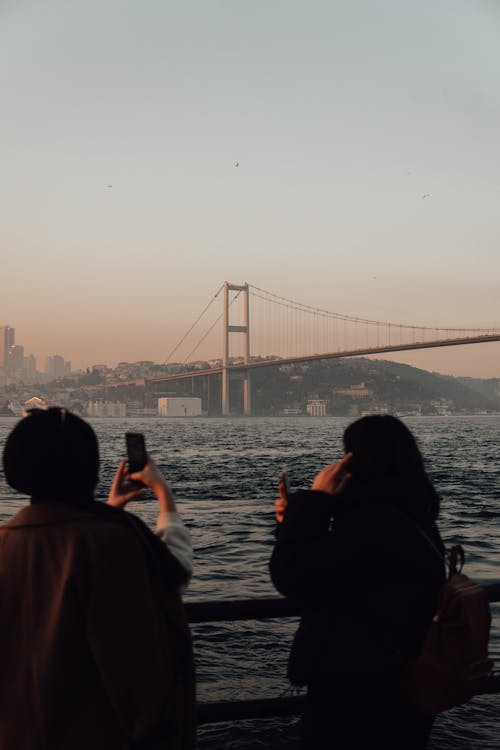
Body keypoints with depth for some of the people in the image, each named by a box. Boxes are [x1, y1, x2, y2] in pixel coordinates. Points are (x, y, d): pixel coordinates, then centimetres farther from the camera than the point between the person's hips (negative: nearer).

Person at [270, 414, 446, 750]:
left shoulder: (373, 524, -28)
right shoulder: (407, 517, 7)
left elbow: (291, 576, -25)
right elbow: (326, 572, 16)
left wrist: (315, 499, -18)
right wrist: (295, 519, 4)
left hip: (360, 697, -10)